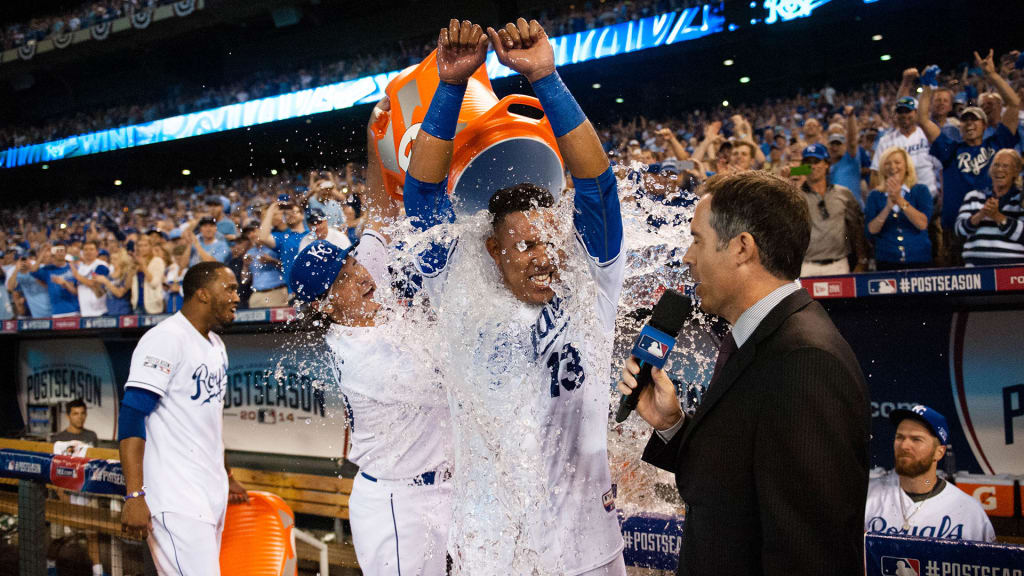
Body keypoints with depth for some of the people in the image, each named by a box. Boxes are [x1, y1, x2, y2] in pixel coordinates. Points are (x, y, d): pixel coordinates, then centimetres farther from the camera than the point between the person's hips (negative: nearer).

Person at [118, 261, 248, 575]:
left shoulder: (216, 346, 16)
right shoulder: (166, 339, -12)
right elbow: (132, 416, -18)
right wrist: (134, 496, -25)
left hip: (212, 496, 9)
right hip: (175, 500, -9)